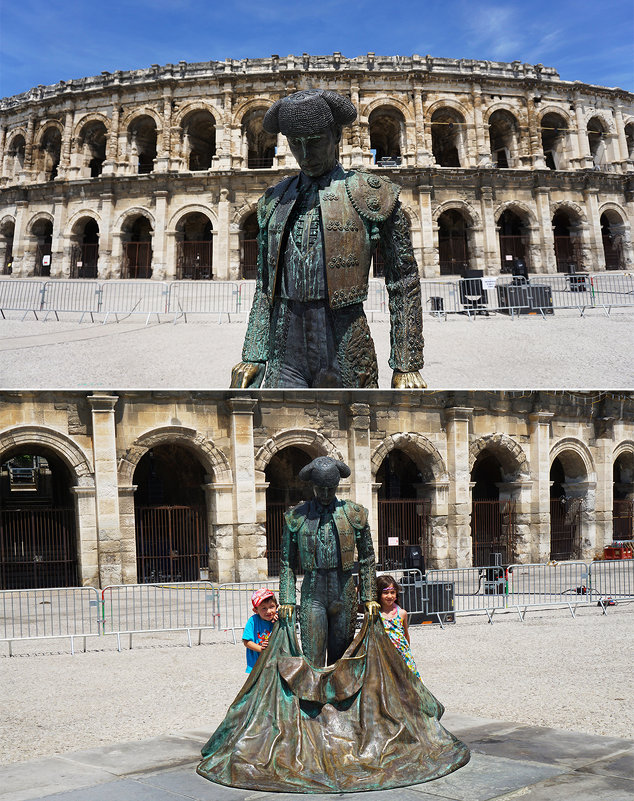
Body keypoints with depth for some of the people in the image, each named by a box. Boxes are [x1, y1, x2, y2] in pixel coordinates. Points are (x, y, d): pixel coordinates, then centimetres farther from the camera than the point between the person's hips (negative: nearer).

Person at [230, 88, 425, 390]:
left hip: (345, 363, -3)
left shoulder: (371, 194, 3)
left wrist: (406, 366, -3)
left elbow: (404, 282, 2)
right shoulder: (275, 200, 16)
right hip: (285, 357, 3)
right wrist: (253, 356, 10)